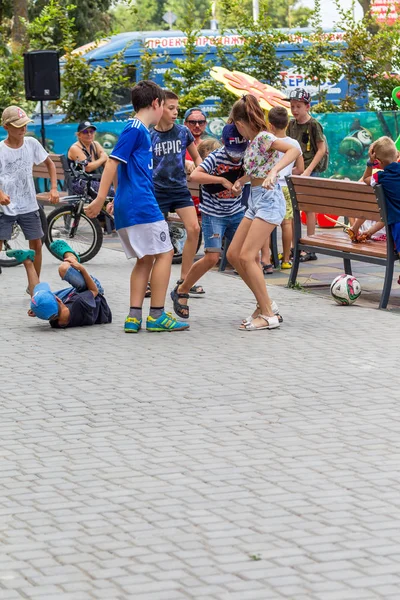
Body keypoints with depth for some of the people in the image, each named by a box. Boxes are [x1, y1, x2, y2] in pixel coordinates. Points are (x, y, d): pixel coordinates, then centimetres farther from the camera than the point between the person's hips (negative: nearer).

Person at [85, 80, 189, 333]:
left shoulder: (140, 130, 19)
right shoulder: (136, 129, -9)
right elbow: (113, 162, -16)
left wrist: (118, 200, 35)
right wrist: (100, 200, -21)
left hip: (130, 206, 10)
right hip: (141, 205, -10)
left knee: (146, 259, 11)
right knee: (164, 253, -4)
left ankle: (134, 317, 6)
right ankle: (157, 315, -3)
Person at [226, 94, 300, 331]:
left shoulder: (263, 137, -12)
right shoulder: (253, 141, 14)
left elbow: (294, 150, -27)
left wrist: (274, 171, -38)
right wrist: (242, 180, 10)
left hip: (269, 200, -10)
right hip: (256, 200, 10)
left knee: (247, 256, -15)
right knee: (234, 254, 8)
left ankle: (268, 315, -10)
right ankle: (264, 303, 14)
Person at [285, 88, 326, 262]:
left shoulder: (314, 125, -9)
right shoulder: (292, 124, 8)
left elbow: (321, 149, -9)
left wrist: (308, 170, -15)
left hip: (309, 171, -6)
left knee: (308, 208, -1)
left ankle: (310, 250, 3)